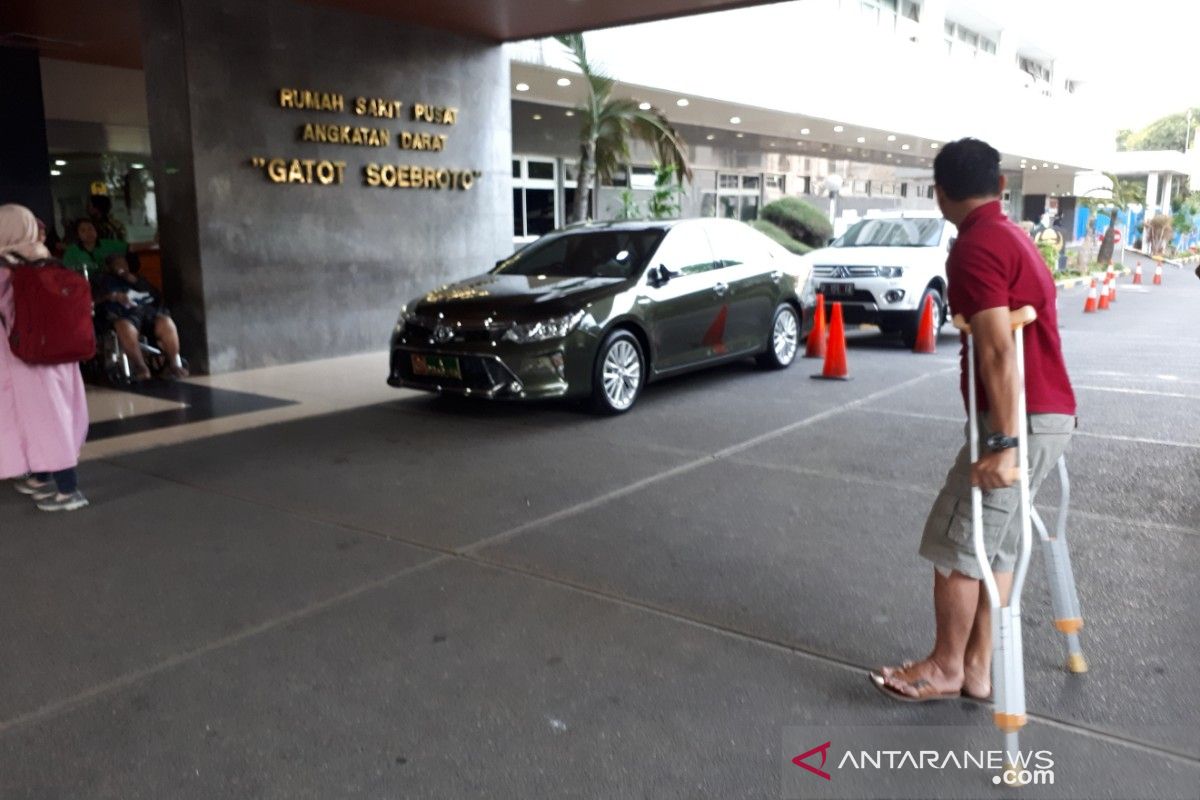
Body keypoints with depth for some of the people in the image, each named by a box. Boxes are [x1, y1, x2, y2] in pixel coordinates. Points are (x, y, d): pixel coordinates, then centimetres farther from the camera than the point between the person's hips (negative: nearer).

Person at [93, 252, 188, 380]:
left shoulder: (136, 279, 38)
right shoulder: (102, 279, 29)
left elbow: (157, 295, 23)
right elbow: (93, 298, 8)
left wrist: (136, 282, 12)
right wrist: (113, 296, -8)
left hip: (147, 308, 3)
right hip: (122, 312, -3)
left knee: (167, 324, -32)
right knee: (127, 329, -42)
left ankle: (174, 364, -24)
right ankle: (140, 366, -34)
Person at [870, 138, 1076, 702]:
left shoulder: (974, 247, -15)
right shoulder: (1013, 237, 17)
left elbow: (999, 351, -23)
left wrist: (1003, 444, -24)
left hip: (1021, 420, -10)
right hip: (1048, 412, 10)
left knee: (955, 545, 1)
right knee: (993, 546, 15)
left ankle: (946, 668, 16)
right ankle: (977, 669, 23)